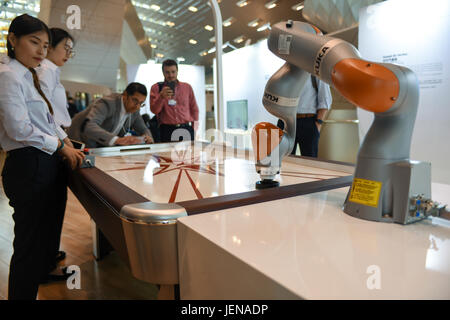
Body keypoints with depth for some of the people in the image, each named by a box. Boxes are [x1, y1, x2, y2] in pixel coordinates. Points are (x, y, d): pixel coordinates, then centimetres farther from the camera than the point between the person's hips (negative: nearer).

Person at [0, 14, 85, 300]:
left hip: (47, 164, 10)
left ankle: (45, 271, 47)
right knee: (31, 241, 0)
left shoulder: (29, 77, 18)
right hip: (28, 166, -10)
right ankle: (23, 292, 17)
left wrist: (68, 144, 5)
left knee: (47, 229, 26)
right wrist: (60, 144, -9)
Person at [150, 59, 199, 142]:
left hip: (186, 129, 2)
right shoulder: (156, 88, 7)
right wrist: (162, 96, -19)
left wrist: (193, 128, 8)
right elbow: (154, 110, -2)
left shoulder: (187, 87, 13)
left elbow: (194, 109, 16)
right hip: (166, 130, -1)